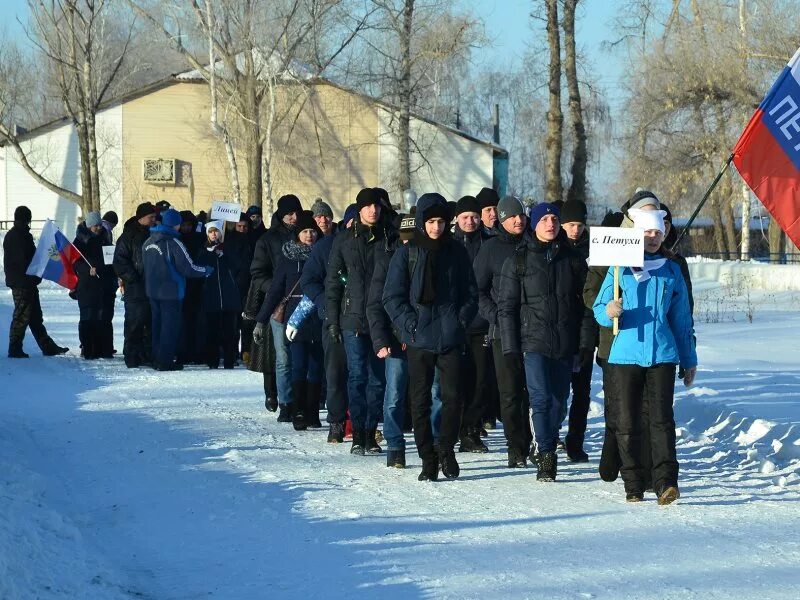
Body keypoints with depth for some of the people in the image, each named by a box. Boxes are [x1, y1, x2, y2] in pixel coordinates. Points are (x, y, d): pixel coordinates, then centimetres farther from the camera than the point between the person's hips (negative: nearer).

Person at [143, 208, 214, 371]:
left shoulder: (148, 242, 6)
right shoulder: (173, 242, -17)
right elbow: (189, 268, -17)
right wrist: (207, 270, -3)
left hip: (152, 290, 7)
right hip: (170, 291, -7)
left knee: (157, 324, 15)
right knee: (170, 326, -1)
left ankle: (157, 358, 20)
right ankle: (165, 361, -2)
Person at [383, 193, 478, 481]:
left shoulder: (457, 252, 9)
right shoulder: (407, 253, 4)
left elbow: (470, 293, 14)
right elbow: (392, 296, 2)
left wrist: (462, 320, 0)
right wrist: (410, 323, -9)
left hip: (451, 338, 1)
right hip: (419, 339, -1)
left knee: (453, 396, -7)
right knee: (420, 400, 1)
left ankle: (447, 449, 12)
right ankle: (427, 458, 10)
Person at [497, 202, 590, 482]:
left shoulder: (572, 260, 10)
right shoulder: (519, 261, 4)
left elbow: (585, 302, 13)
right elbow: (507, 306, 4)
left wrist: (585, 341, 6)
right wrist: (510, 345, -4)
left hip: (565, 343, 3)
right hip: (534, 340, -3)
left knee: (558, 399, 5)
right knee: (541, 397, -14)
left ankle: (546, 450, 18)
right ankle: (546, 454, -12)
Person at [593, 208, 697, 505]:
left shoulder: (672, 270, 12)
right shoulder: (620, 268, 5)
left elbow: (682, 319, 18)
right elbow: (598, 307, 3)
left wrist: (689, 359, 19)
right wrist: (609, 312, -21)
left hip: (662, 354, 0)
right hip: (625, 354, 0)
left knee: (661, 417, -12)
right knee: (627, 421, 1)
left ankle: (666, 483, -19)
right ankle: (633, 485, 8)